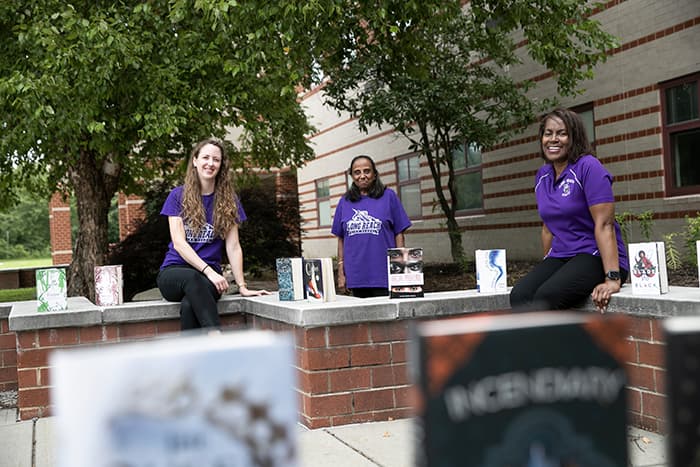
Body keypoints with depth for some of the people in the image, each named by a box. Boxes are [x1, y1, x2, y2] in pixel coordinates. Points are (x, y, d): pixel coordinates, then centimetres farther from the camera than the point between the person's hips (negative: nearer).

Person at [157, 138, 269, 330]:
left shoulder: (228, 200, 10)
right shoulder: (178, 195, 6)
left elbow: (233, 246, 4)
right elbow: (179, 242, -4)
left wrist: (242, 286, -7)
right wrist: (208, 271, -17)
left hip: (209, 276, 1)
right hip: (174, 271, -1)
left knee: (189, 305, -36)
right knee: (192, 279, -39)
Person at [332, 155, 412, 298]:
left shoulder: (388, 196, 3)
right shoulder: (345, 202, 10)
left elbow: (399, 234, 2)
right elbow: (341, 239, 12)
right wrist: (340, 273, 8)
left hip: (383, 276, -2)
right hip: (356, 278, 3)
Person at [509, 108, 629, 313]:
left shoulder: (589, 167, -10)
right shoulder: (542, 176, 13)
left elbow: (604, 225, -17)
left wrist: (613, 278, -24)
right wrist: (546, 270, 20)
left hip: (596, 257, -6)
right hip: (560, 257, 6)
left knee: (547, 296, -32)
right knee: (519, 295, -24)